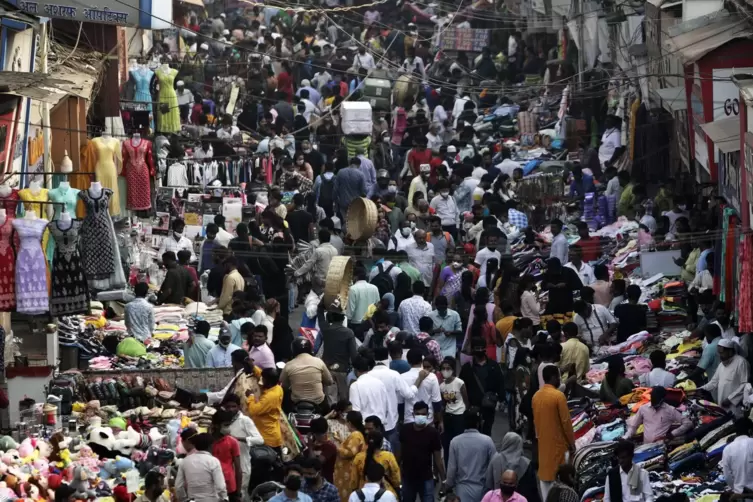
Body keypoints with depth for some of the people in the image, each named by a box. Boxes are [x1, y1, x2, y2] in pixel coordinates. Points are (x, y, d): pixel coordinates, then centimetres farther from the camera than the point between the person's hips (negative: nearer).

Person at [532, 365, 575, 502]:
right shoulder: (558, 396, -16)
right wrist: (572, 443, -5)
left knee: (544, 475, 10)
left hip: (543, 443, 7)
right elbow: (566, 421, -14)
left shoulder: (536, 396, 6)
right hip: (557, 443, -7)